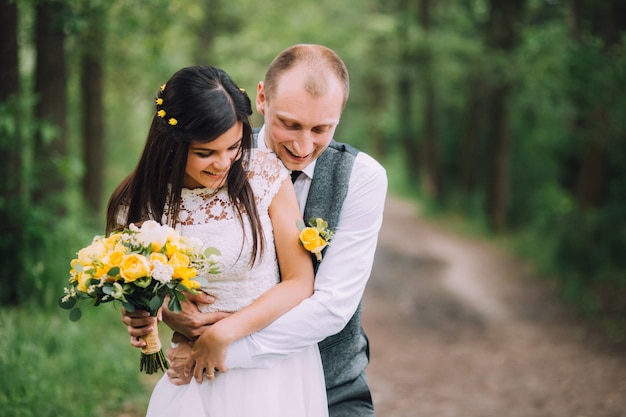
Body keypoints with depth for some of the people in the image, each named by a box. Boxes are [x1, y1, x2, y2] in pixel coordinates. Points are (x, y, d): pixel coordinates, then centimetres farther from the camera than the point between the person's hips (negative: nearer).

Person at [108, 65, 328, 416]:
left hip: (279, 368, -1)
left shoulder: (266, 174, -13)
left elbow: (300, 283, -10)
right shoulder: (138, 205, -9)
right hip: (202, 374, 1)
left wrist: (223, 333, -17)